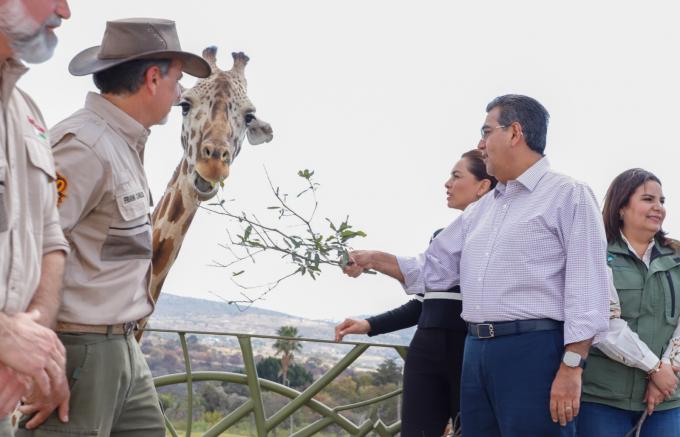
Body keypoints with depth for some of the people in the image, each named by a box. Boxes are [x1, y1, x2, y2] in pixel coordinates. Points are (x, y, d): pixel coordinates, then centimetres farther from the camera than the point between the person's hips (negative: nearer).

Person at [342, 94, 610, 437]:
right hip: (477, 351, 8)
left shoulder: (568, 195, -2)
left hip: (533, 351, -7)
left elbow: (586, 288, -11)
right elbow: (432, 270, 26)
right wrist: (374, 260, 17)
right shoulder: (480, 210, 21)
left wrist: (571, 367, -18)